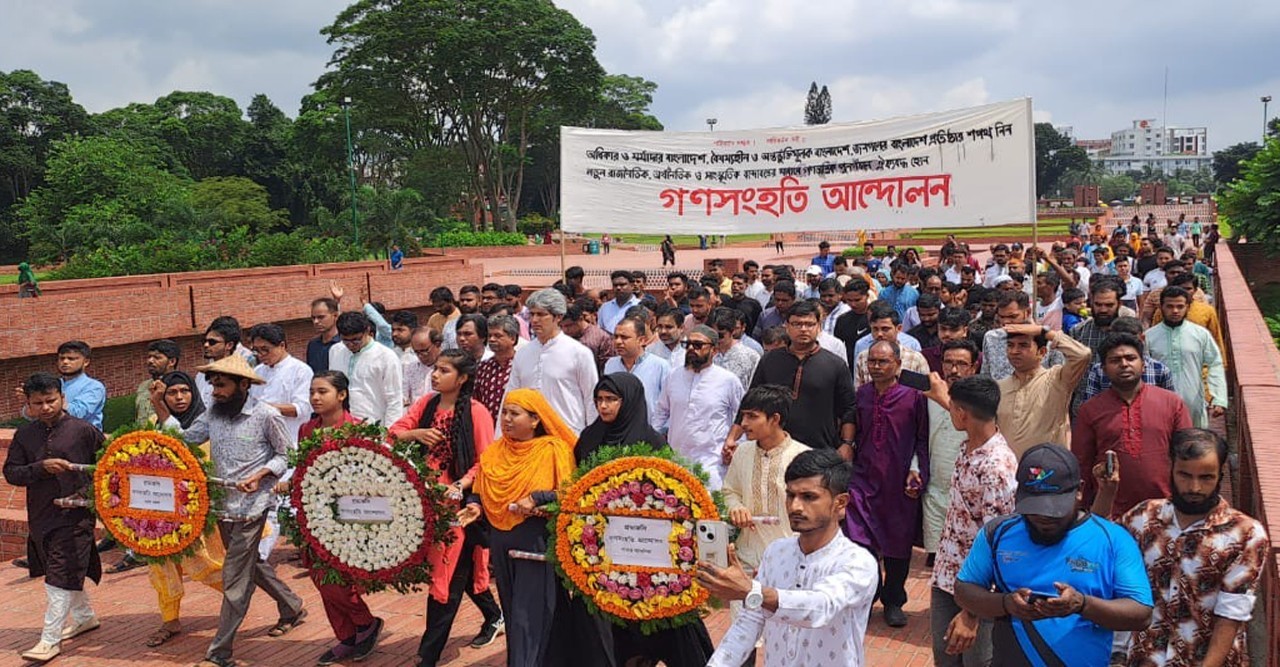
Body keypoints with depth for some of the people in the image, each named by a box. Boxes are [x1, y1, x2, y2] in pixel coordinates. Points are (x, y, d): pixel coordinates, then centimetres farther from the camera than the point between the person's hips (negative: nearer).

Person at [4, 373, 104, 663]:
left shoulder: (83, 430, -8)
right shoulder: (24, 434, 5)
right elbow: (10, 473, 0)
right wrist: (42, 467, -16)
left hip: (75, 515, -5)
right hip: (41, 515, 5)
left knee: (60, 577, -7)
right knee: (67, 572, 20)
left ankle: (50, 640, -1)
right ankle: (85, 617, 39)